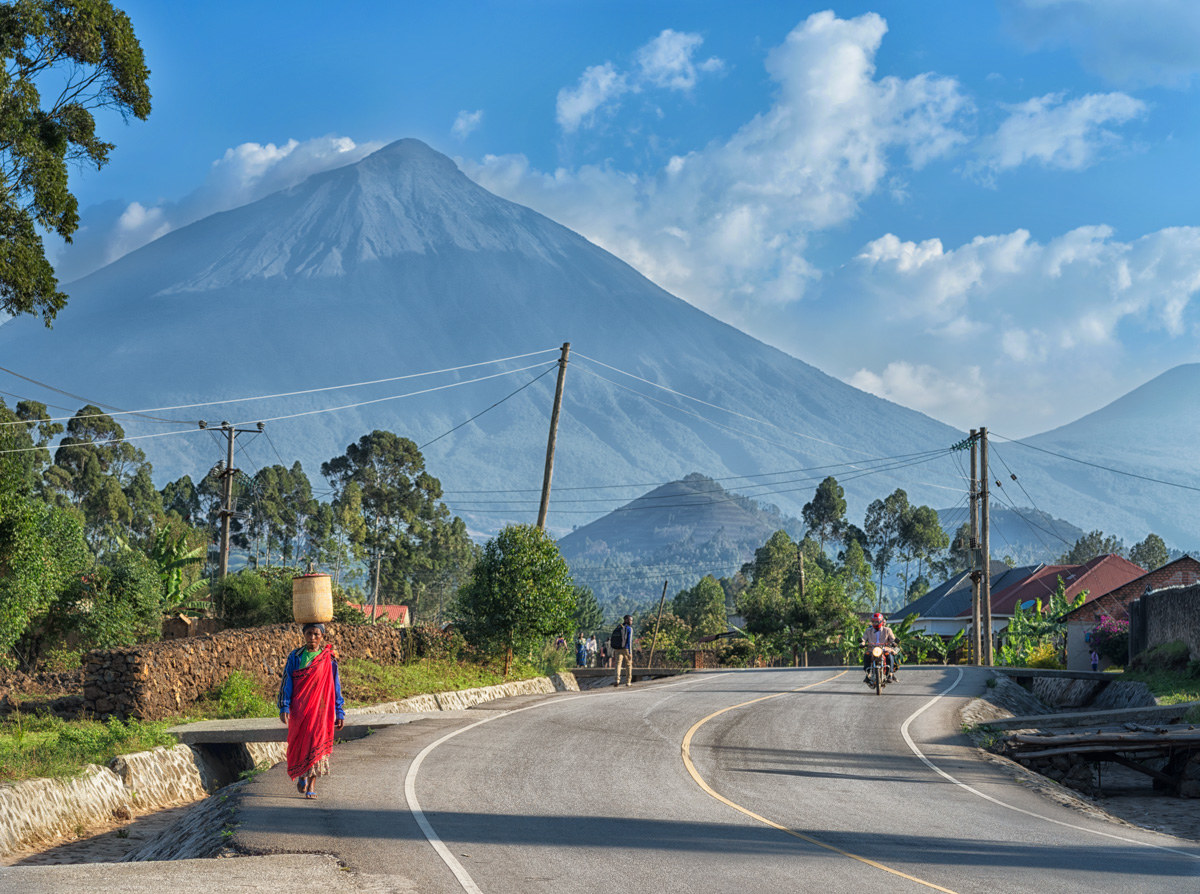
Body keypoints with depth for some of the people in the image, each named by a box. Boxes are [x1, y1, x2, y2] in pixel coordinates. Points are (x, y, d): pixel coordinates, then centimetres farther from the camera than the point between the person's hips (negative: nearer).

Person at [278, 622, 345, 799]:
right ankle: (302, 775, 30)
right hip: (300, 708, 1)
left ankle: (311, 786, -2)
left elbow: (335, 686, 7)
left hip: (321, 708, -1)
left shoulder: (329, 658, 4)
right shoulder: (295, 657, 3)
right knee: (299, 744, 3)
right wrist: (284, 707, -9)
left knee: (317, 743, -8)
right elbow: (286, 683, 1)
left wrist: (339, 713, 6)